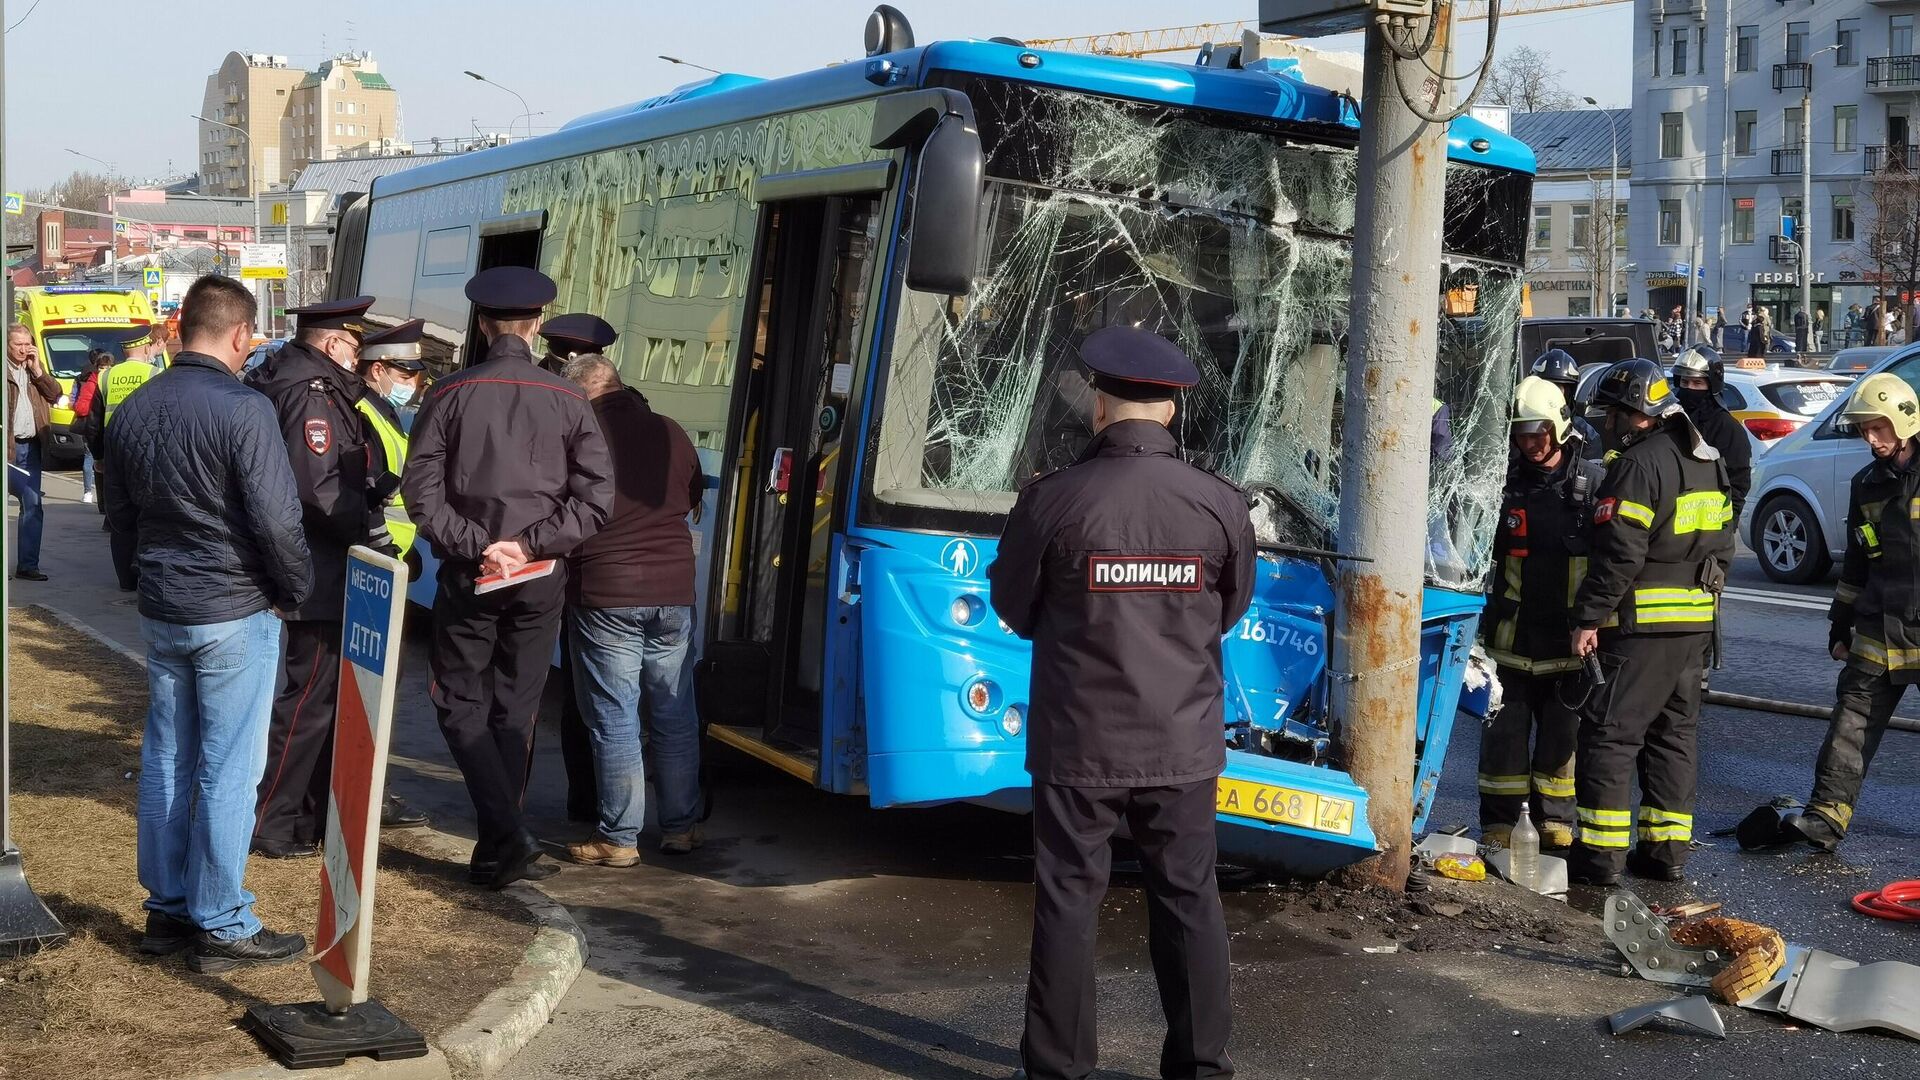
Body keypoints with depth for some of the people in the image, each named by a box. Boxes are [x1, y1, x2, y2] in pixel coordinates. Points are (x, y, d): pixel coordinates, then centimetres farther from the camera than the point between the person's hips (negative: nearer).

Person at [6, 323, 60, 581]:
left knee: (33, 507, 4)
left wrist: (37, 369, -3)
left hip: (31, 447, 6)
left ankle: (27, 565, 8)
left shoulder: (34, 371, 15)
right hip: (8, 446, -6)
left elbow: (55, 394, 6)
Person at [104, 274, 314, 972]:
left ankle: (166, 909, 22)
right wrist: (298, 592, -4)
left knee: (166, 762, 14)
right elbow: (278, 520, -19)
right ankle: (220, 927, 6)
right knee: (227, 772, 0)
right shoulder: (243, 410, -17)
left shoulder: (133, 411, 5)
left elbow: (120, 514, 15)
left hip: (161, 612, 7)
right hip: (235, 613, -7)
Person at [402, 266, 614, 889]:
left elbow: (420, 488, -8)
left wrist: (474, 546, -10)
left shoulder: (452, 395, -3)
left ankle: (508, 836, -9)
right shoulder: (567, 401, 0)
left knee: (461, 704, 8)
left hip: (469, 576, -2)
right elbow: (595, 497, -5)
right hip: (541, 580, 2)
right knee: (515, 711, 12)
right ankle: (497, 851, 16)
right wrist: (530, 544, -8)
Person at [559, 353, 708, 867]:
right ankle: (681, 826, 19)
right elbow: (695, 503, 20)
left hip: (605, 597, -4)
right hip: (673, 593, 4)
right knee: (675, 716, 13)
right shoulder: (670, 432, 7)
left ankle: (619, 838, 5)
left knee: (614, 721, 1)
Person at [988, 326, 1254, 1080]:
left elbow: (1014, 607, 0)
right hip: (1182, 739, 2)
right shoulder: (1221, 504, -7)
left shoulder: (1052, 500, -14)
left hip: (1079, 739, -2)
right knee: (1188, 899, 13)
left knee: (1068, 900, 8)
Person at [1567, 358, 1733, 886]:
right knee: (1675, 733, 14)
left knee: (1610, 733, -4)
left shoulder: (1639, 465, -15)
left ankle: (1600, 854, -4)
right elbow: (1721, 545, 20)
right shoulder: (1708, 461, 15)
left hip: (1643, 625, -9)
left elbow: (1619, 553, -20)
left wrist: (1589, 616, -16)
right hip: (1696, 624, 9)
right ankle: (1667, 849, 17)